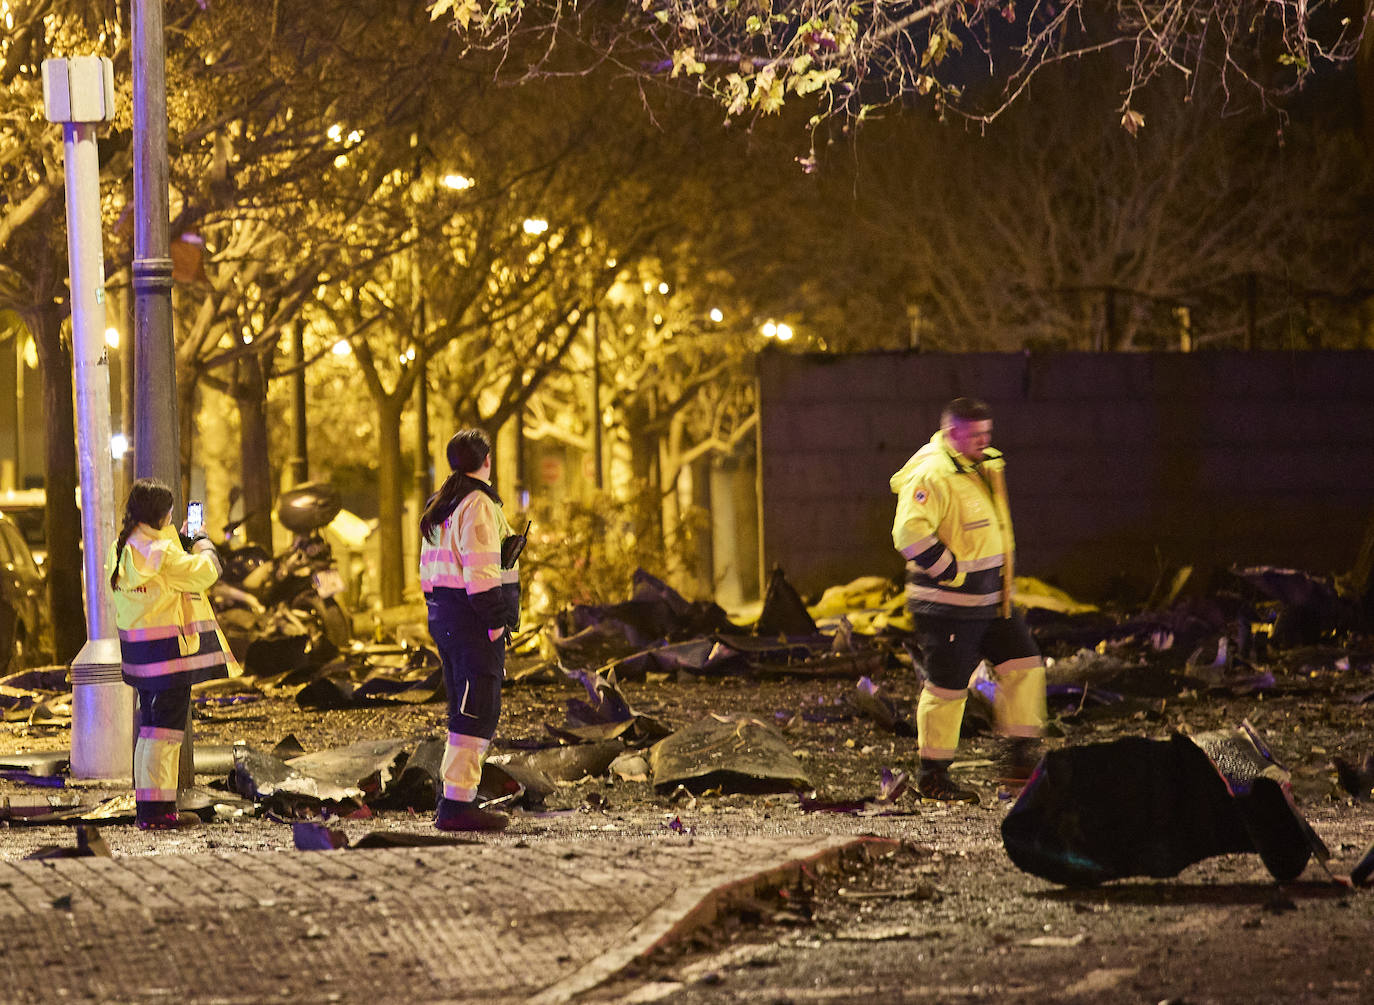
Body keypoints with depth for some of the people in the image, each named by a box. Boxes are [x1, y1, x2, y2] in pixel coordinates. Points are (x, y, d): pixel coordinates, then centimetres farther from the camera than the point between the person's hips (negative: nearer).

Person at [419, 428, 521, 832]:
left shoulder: (438, 507, 17)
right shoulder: (477, 505, -13)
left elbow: (428, 570, 19)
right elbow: (480, 571, -20)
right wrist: (495, 622, -18)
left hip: (443, 613, 10)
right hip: (474, 617, -10)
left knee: (464, 710, 18)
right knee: (477, 712, -10)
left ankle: (452, 797, 22)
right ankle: (457, 804, -14)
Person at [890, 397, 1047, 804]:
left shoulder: (982, 468, 12)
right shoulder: (932, 475, -18)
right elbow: (909, 533, -29)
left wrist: (1003, 579, 22)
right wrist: (952, 572, -22)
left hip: (991, 600, 9)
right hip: (948, 604, -9)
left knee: (1024, 665, 5)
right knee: (947, 686, -2)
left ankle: (1018, 757, 12)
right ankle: (932, 777, 9)